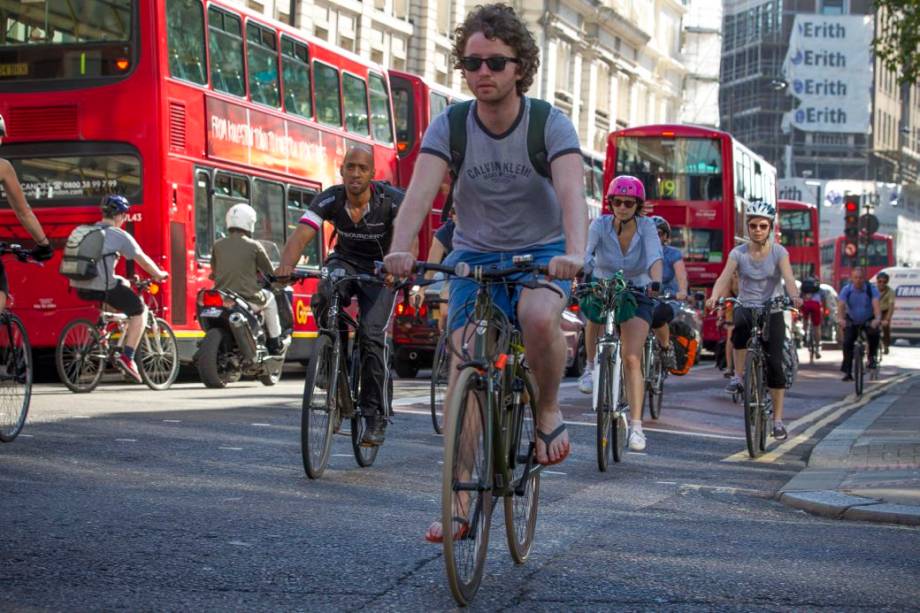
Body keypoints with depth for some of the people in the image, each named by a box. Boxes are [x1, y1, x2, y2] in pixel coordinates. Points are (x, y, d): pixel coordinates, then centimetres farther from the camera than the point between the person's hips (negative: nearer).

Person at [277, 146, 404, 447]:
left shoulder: (391, 200, -23)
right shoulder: (329, 200, -19)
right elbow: (300, 236, -29)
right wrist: (285, 267, -49)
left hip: (380, 270, -2)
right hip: (345, 261, 2)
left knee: (371, 334, -20)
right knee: (325, 296, -33)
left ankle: (376, 417, -9)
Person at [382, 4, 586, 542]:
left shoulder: (551, 125, -15)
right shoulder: (450, 126, -10)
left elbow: (572, 192, -30)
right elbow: (421, 190, -24)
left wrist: (574, 252, -50)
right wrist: (400, 249, -44)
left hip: (542, 253, -2)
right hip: (475, 255, 2)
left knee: (540, 316, -35)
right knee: (464, 367, -12)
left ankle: (549, 412, -7)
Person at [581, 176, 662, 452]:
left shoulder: (646, 227, -14)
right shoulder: (600, 225, -15)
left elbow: (655, 256, -30)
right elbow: (584, 255, -29)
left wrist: (655, 280, -51)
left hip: (636, 296, -2)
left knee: (632, 359, -13)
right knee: (594, 315, -30)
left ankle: (636, 426, -10)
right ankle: (592, 366, 0)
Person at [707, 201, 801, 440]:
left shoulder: (779, 252, -4)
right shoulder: (738, 253, -2)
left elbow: (788, 278, -19)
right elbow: (724, 278, -15)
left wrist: (794, 296, -41)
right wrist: (714, 297, -36)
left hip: (772, 312, 0)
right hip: (746, 307, 0)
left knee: (774, 364, -8)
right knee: (740, 324, -38)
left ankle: (778, 420, 2)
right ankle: (738, 376, -20)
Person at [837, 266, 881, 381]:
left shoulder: (871, 289, -19)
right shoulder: (846, 290, -15)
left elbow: (876, 304, -34)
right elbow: (841, 305, -28)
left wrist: (878, 318, -53)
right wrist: (840, 319, -49)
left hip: (868, 321, -1)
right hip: (852, 321, 1)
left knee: (874, 333, -31)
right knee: (847, 343, -14)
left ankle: (872, 357, -8)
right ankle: (847, 372, -5)